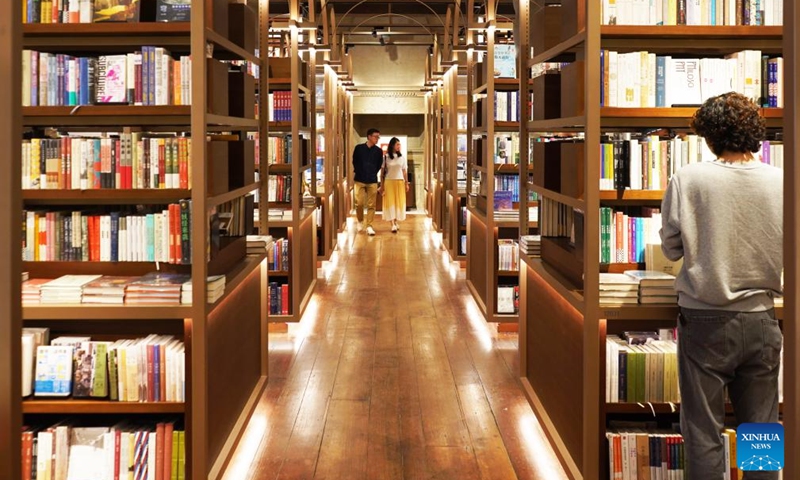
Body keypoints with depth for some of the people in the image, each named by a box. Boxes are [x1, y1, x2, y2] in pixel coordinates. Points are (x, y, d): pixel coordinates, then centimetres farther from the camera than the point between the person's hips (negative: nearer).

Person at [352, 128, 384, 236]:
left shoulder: (378, 151, 3)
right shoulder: (359, 148, -1)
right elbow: (355, 162, 9)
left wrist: (373, 174, 10)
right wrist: (358, 173, 9)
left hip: (372, 181, 1)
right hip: (360, 180, -1)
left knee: (371, 205, 0)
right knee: (359, 203, -3)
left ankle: (369, 226, 5)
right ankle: (360, 222, 20)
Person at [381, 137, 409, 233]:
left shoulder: (402, 157, 6)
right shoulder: (386, 157, -1)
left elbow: (404, 171, 8)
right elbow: (383, 171, 1)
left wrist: (406, 183, 4)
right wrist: (382, 184, -2)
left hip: (400, 182, 2)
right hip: (389, 181, -2)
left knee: (398, 202, 2)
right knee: (390, 202, -6)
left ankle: (396, 222, 14)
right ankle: (393, 225, -11)